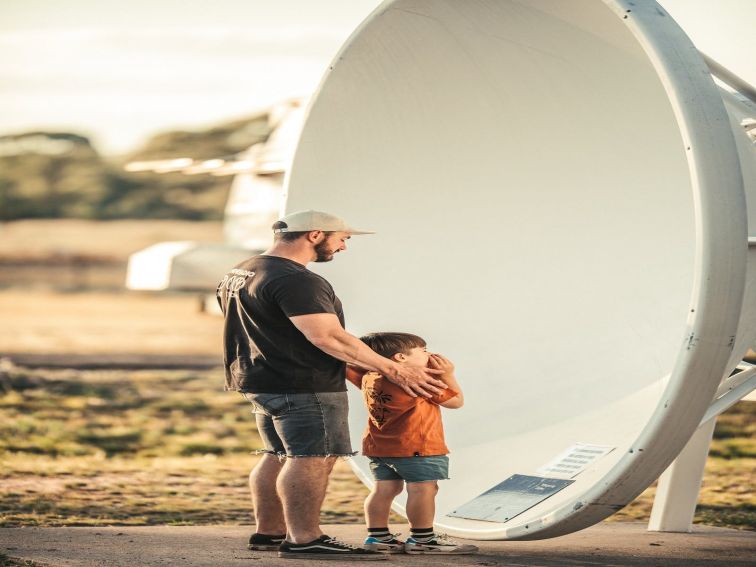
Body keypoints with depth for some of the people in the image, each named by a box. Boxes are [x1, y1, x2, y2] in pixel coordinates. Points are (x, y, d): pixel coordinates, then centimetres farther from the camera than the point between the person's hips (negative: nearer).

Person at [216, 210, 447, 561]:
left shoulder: (239, 274, 14)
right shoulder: (294, 280, -20)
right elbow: (328, 337, -26)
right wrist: (394, 370, -22)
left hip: (260, 381, 10)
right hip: (304, 386, -10)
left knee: (279, 456, 16)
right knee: (311, 459, -9)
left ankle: (268, 532, 19)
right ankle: (305, 540, -12)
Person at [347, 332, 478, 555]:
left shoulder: (368, 378, 4)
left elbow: (348, 368, 23)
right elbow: (456, 401, -3)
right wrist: (448, 375, 3)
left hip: (376, 447, 8)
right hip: (417, 449, -8)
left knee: (384, 489, 9)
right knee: (423, 490, -4)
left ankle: (377, 536, 9)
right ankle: (422, 539, -4)